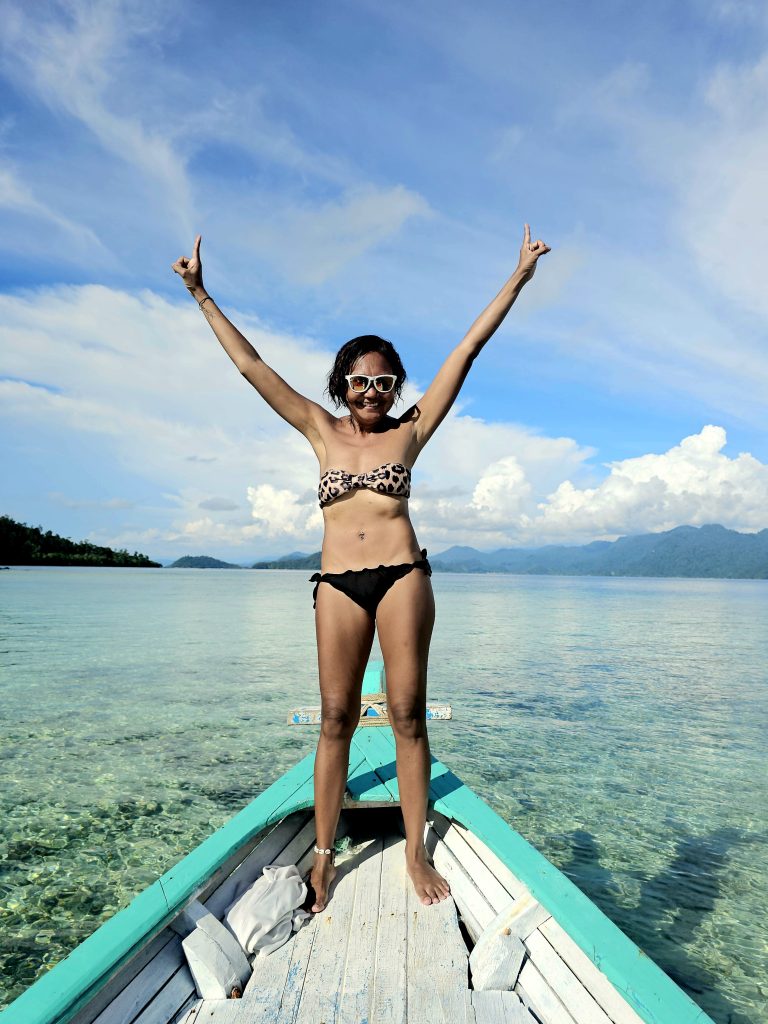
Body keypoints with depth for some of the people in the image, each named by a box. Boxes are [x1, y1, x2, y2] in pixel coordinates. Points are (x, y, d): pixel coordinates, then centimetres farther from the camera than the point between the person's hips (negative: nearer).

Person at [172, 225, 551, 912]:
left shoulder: (411, 431, 7)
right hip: (338, 584, 2)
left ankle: (416, 851, 17)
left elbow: (468, 350, 5)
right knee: (336, 718, 5)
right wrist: (202, 297, 12)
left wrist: (518, 279, 7)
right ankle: (324, 854, 18)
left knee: (407, 713, 3)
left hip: (402, 575, -1)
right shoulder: (322, 431, 10)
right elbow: (251, 365, 11)